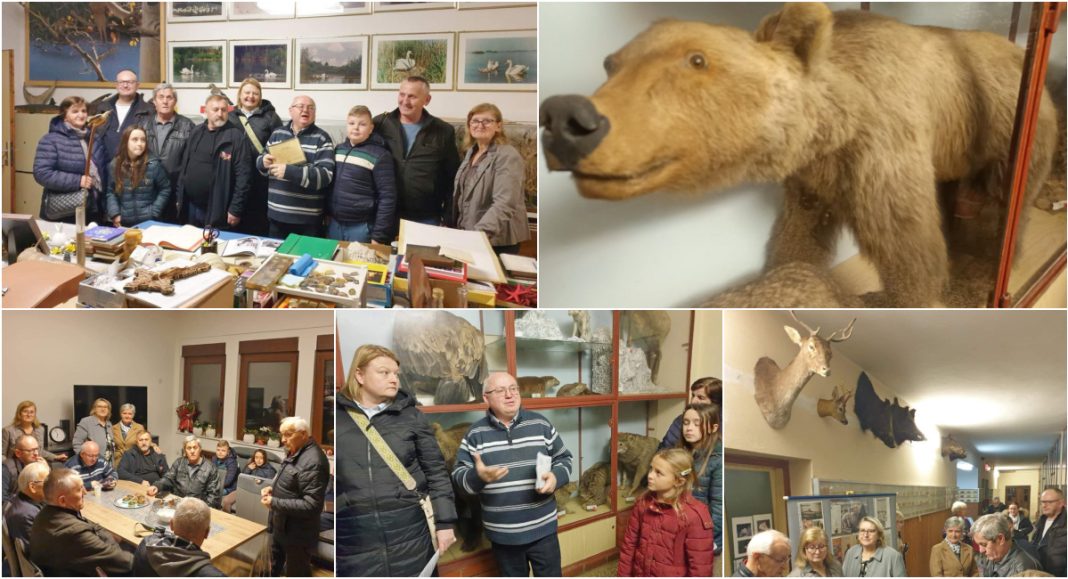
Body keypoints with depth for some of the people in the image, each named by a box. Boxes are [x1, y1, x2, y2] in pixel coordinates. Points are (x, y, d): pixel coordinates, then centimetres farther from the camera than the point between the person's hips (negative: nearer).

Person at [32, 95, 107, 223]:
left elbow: (104, 170, 20)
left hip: (93, 212, 6)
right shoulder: (51, 140, -7)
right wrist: (77, 181, -20)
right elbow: (41, 173, -16)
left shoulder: (95, 140, 12)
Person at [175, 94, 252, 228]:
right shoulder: (195, 133, 10)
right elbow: (183, 166, 15)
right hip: (190, 206, 6)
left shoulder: (236, 137, -9)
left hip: (216, 211, -6)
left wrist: (236, 209, -16)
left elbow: (243, 175, -13)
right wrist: (179, 197, 11)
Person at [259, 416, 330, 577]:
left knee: (296, 574, 7)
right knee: (274, 565, 26)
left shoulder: (312, 462, -28)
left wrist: (275, 503, -26)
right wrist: (272, 488, 2)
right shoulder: (294, 452, 5)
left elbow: (311, 505, -30)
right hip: (281, 525, 10)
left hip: (297, 533, -10)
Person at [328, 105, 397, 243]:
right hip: (334, 223, 5)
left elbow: (388, 198, -12)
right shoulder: (338, 149, 8)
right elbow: (330, 184, 15)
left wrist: (378, 236, -15)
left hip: (361, 227, -5)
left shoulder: (379, 156, -10)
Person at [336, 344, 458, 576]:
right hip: (353, 536, 0)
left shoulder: (411, 416, 5)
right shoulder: (337, 415, 4)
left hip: (409, 531, 1)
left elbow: (436, 471, 6)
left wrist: (444, 522, 2)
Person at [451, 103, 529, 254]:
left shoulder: (507, 156, -14)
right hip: (466, 236, 7)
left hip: (497, 241, -7)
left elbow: (504, 204, -25)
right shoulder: (471, 152, 11)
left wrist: (480, 232, -35)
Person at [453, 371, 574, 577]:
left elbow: (564, 458, 8)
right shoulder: (475, 434, -1)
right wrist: (477, 476, -26)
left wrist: (556, 477, -14)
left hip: (543, 528, 0)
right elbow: (459, 476, -3)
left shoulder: (540, 424, 1)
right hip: (502, 534, 0)